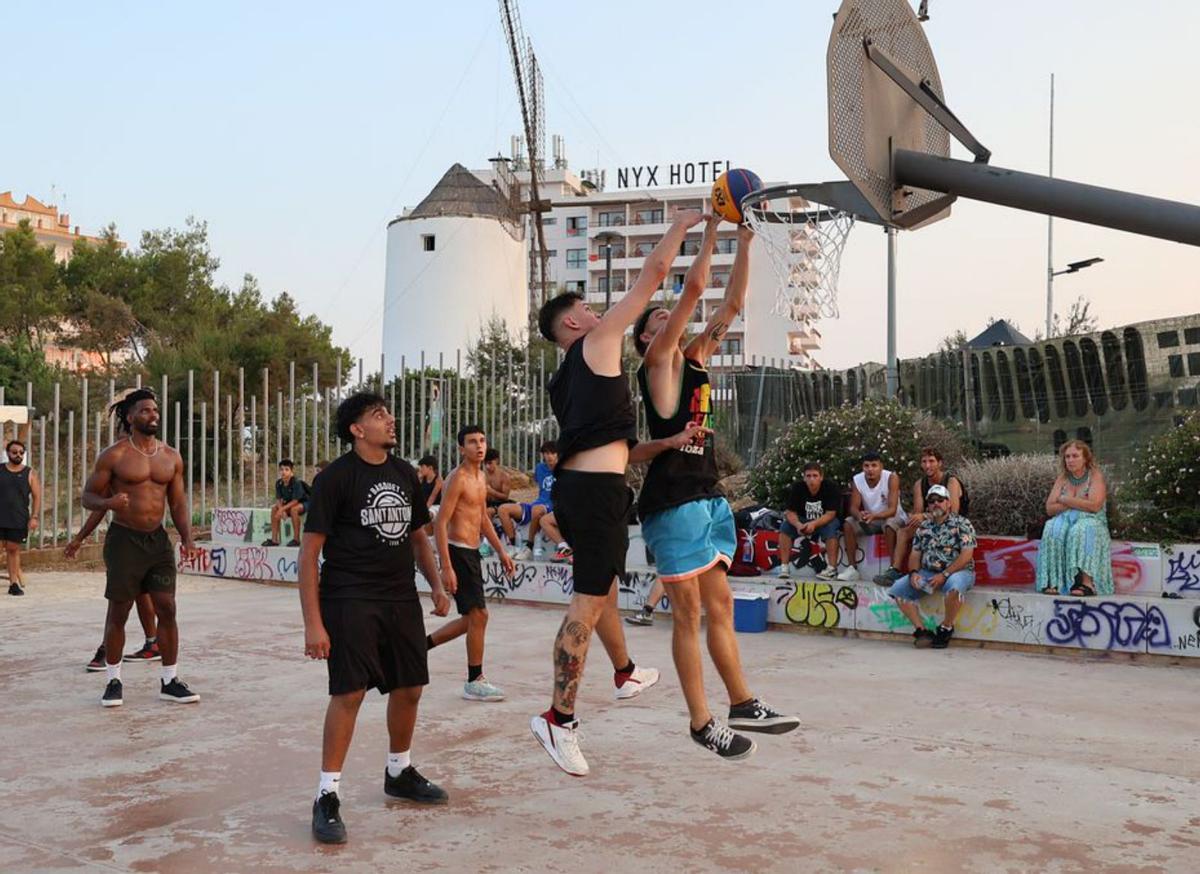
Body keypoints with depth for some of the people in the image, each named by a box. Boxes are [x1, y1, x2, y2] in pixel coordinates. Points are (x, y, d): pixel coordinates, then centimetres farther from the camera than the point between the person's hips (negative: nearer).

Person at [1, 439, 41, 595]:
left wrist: (34, 517, -7)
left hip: (18, 519, 0)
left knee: (13, 549, 5)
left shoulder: (29, 473, 4)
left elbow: (37, 496, 3)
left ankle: (14, 583, 12)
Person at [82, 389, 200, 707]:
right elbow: (88, 496, -2)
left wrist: (187, 539, -2)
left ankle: (170, 681, 10)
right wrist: (109, 502, -25)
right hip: (124, 539, -3)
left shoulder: (172, 457, 7)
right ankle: (113, 680, 18)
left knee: (167, 609, 0)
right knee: (118, 612, 4)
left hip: (158, 540, 4)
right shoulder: (114, 455, -5)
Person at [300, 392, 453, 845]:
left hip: (401, 599, 7)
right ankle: (327, 796, 2)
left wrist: (437, 585, 10)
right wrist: (312, 622, -15)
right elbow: (310, 550, -10)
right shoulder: (336, 477, -9)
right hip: (351, 600, -6)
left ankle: (399, 772, 34)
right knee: (349, 692, -11)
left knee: (409, 688, 12)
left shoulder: (405, 473, 10)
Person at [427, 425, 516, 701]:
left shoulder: (480, 477, 14)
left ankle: (421, 645, 27)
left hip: (472, 552, 9)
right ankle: (475, 682, 4)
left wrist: (501, 551, 21)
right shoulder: (458, 478, -14)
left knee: (471, 619, 15)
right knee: (479, 615, -6)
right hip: (458, 552, -9)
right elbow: (440, 523, -19)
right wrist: (446, 567, -23)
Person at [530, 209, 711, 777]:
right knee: (588, 602, -8)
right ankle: (559, 719, -6)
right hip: (598, 490, -10)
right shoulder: (597, 342, -1)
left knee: (602, 588, 26)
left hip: (575, 486, 10)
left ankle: (626, 674, 48)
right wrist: (681, 226, 14)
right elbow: (653, 274, 0)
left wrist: (666, 443, 18)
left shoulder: (564, 383, 23)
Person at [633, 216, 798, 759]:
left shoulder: (696, 356, 17)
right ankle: (702, 723, 5)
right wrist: (710, 229, -2)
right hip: (672, 500, -8)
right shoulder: (656, 359, -3)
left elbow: (733, 303, 16)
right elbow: (694, 287, -10)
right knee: (688, 612, -2)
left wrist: (744, 243, 12)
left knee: (720, 606, 12)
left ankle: (742, 705, 20)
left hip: (709, 496, 8)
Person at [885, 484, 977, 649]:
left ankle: (946, 628, -16)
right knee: (898, 589, -14)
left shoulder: (961, 524, -3)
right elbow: (915, 554, 13)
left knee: (954, 585, -40)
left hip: (958, 571, -5)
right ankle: (921, 630, -11)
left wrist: (944, 575, -22)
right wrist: (914, 572, -10)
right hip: (928, 572, 5)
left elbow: (966, 555, -13)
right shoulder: (923, 527, 13)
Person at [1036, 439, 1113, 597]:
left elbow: (1094, 506, -16)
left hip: (1091, 521, -3)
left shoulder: (1096, 476, 0)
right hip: (1065, 520, 3)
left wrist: (1065, 500, -7)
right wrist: (1077, 503, -8)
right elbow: (1050, 508, 3)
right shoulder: (1062, 478, 13)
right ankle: (1053, 582, -39)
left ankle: (1087, 582, -46)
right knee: (1053, 530, -30)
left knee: (1080, 531, -37)